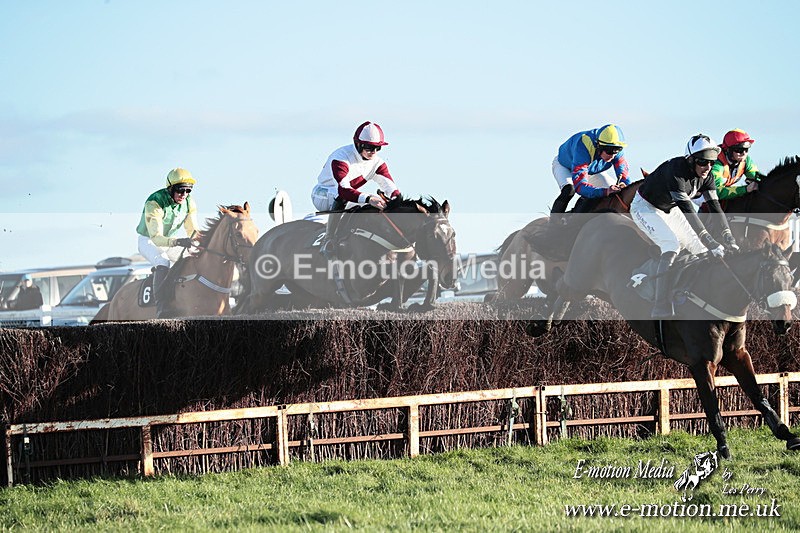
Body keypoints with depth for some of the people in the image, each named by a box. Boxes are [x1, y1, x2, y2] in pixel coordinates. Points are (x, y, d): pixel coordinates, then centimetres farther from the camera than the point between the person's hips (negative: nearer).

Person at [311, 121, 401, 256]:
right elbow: (343, 190, -44)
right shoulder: (341, 158, -30)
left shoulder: (377, 162, -6)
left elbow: (388, 185, -17)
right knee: (340, 197, -40)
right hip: (323, 194, -7)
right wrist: (368, 198, -57)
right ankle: (328, 242, -38)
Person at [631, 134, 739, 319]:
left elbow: (715, 206, -15)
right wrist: (711, 243, -49)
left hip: (669, 208, 9)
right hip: (645, 207, -9)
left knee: (699, 249, 1)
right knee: (672, 245, -28)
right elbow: (688, 211, -44)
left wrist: (728, 236, -30)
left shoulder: (705, 176, -14)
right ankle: (661, 311, -34)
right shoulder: (676, 172, -38)